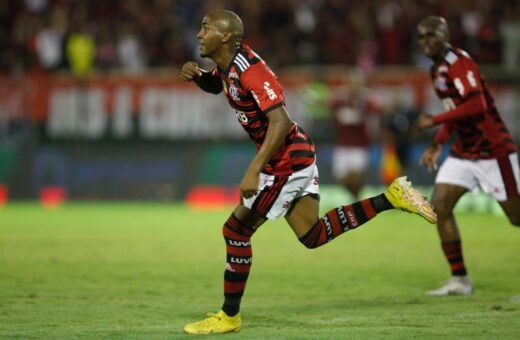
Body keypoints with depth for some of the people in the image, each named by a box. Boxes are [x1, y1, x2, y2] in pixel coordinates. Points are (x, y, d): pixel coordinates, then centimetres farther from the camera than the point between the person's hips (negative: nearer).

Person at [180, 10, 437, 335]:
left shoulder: (249, 70, -23)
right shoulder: (228, 64, 5)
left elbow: (280, 121, -29)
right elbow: (215, 86, 29)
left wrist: (253, 170, -34)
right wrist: (197, 75, 5)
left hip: (287, 162, -10)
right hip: (297, 156, 10)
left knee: (236, 230, -3)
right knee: (314, 236, 14)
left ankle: (229, 317, 8)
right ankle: (391, 197, 13)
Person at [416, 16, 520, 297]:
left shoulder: (458, 62, -17)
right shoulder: (437, 69, 11)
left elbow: (476, 105, -29)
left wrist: (435, 121, -25)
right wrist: (438, 144, 15)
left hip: (492, 151, -9)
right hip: (463, 152, 9)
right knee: (440, 205, -3)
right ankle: (459, 279, 2)